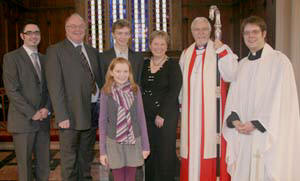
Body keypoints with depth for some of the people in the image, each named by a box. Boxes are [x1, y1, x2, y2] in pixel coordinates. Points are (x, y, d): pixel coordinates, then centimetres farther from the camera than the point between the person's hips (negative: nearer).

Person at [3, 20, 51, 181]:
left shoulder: (44, 59, 14)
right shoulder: (11, 57, -3)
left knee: (44, 163, 9)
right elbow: (11, 90, -11)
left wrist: (47, 109, -3)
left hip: (43, 120, 5)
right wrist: (32, 113, -13)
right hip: (23, 121, -5)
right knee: (25, 164, 5)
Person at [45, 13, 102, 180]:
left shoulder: (93, 51, 14)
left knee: (87, 158, 18)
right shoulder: (55, 51, -4)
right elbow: (55, 86, -11)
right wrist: (62, 116, -17)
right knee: (69, 161, 6)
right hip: (71, 116, -5)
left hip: (93, 114, 6)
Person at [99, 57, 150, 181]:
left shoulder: (135, 90, -2)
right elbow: (102, 121, -1)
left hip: (133, 142, 1)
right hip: (114, 143, -1)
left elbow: (141, 118, 2)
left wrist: (145, 145, 1)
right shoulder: (106, 92, -5)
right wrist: (102, 150, -1)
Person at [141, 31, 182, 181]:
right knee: (149, 151, 9)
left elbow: (174, 91, -11)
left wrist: (162, 115, -14)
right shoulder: (144, 64, 10)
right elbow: (140, 89, 14)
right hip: (146, 115, 4)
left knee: (165, 152, 2)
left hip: (166, 115, -4)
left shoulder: (172, 65, -4)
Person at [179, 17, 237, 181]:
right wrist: (181, 104, 16)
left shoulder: (220, 50, 2)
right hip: (191, 110, 4)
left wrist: (222, 51, -18)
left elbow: (231, 74, -11)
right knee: (191, 146, 8)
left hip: (211, 109, -3)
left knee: (210, 144, -3)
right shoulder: (186, 54, 15)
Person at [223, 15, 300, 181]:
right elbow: (233, 97, 10)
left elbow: (280, 99, -12)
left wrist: (255, 124, -15)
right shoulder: (241, 65, 12)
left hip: (269, 135, -5)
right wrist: (234, 120, -7)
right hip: (243, 135, 5)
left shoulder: (279, 60, -5)